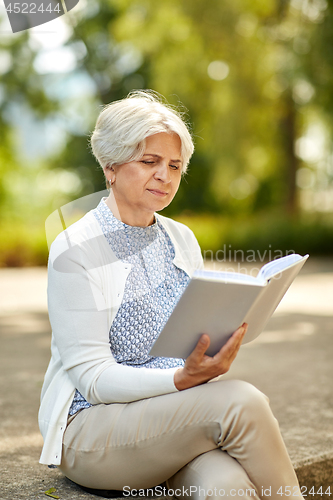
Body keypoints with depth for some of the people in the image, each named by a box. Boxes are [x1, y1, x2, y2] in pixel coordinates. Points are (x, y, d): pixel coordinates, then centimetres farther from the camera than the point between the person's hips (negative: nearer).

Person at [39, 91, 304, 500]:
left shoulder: (182, 240, 11)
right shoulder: (74, 250, -8)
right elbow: (93, 379, -13)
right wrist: (183, 379, -29)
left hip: (178, 423, 5)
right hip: (89, 428, -5)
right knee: (242, 401, -27)